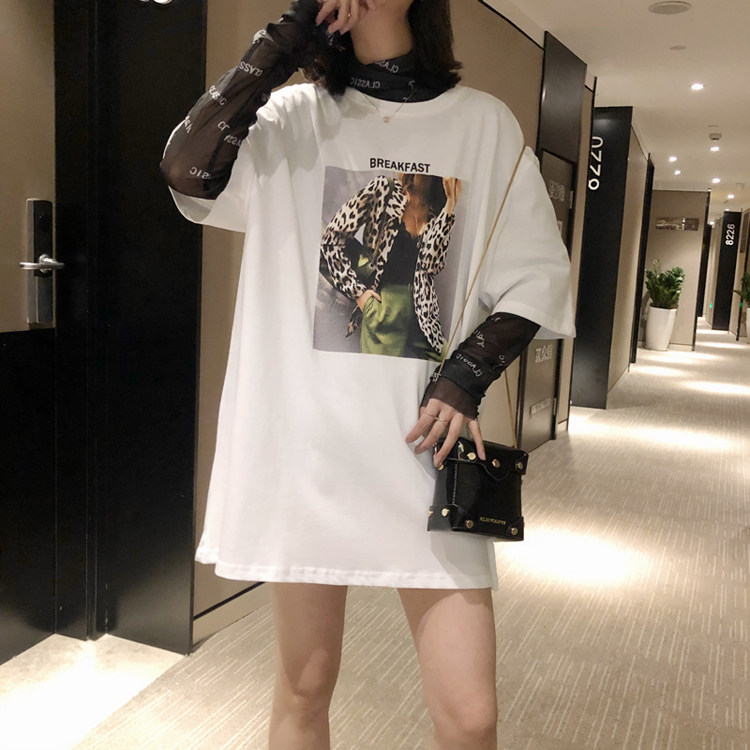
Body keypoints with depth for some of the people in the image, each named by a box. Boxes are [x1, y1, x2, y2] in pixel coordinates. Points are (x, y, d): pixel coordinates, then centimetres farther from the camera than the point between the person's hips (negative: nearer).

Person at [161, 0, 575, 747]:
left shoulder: (483, 123, 7)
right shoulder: (293, 117, 6)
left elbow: (535, 276, 8)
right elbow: (185, 171, -12)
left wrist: (469, 375, -7)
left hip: (422, 441, 1)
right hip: (304, 434, 0)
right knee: (304, 685, 12)